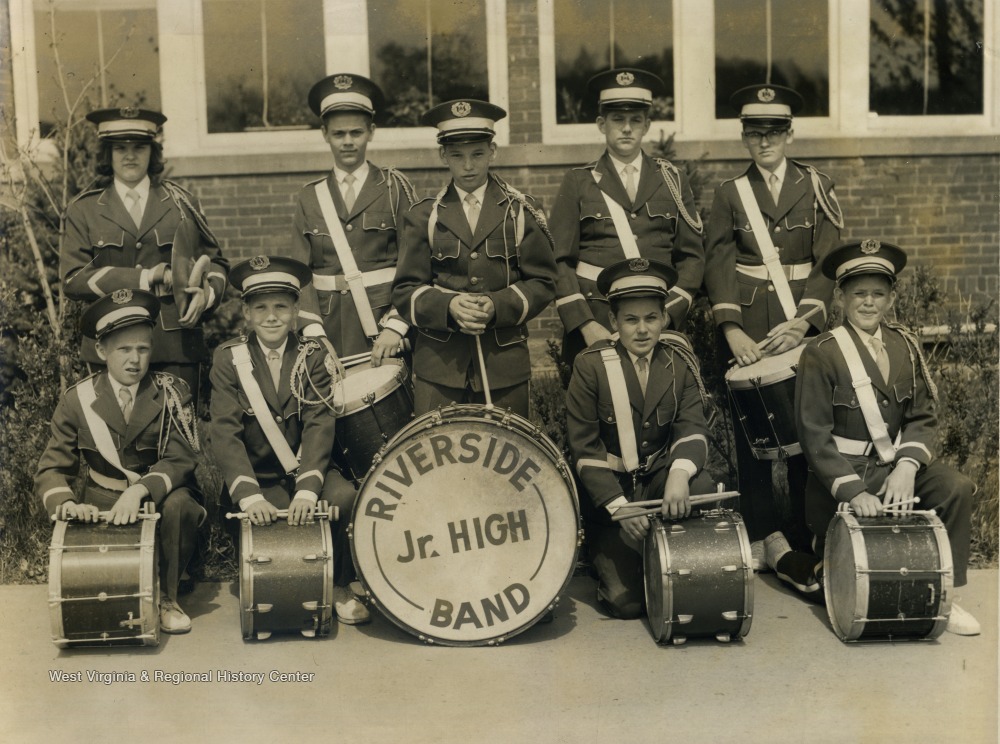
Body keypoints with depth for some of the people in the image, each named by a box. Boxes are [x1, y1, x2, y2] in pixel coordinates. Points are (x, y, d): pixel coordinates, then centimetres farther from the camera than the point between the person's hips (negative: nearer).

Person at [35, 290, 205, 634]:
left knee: (178, 504, -35)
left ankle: (166, 598, -10)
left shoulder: (172, 393, -5)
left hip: (160, 499, -1)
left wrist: (139, 491, -35)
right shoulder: (77, 400, -2)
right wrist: (65, 503, -27)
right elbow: (52, 469, -2)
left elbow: (180, 460, -15)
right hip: (103, 504, 1)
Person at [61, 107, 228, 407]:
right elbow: (73, 278, -3)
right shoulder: (84, 210, 8)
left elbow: (215, 261, 15)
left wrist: (205, 294, -9)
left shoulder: (181, 203, 13)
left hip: (177, 346, 1)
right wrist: (148, 278, -11)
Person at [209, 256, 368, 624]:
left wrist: (308, 489, -29)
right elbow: (225, 433, -12)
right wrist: (249, 495, -27)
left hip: (305, 469, 1)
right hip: (258, 478, -1)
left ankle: (338, 587, -5)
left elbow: (319, 424, -13)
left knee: (345, 496, -28)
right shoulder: (229, 357, -3)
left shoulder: (314, 356, -1)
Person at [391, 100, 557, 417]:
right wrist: (448, 306, -17)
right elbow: (405, 291, 3)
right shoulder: (423, 217, 6)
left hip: (504, 364, 0)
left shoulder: (520, 212, 6)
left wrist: (498, 306, -14)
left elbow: (542, 282, 3)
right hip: (438, 366, 0)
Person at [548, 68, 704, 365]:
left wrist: (667, 314, -6)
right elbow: (560, 261, 1)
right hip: (594, 322, -1)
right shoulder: (578, 182, 7)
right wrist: (584, 325, -10)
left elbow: (692, 256, 8)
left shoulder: (672, 180, 11)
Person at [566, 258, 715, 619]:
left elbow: (692, 426, -13)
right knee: (626, 601, -16)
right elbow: (584, 448, -10)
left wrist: (680, 473, -36)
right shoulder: (590, 365, -10)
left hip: (659, 478, 3)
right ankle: (606, 555, 20)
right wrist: (619, 507, -21)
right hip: (609, 491, -3)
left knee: (701, 486, -32)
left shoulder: (679, 361, -2)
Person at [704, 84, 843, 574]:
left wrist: (803, 322, -16)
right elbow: (719, 265, -2)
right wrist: (731, 330, -16)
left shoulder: (818, 189, 7)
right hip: (746, 333, 1)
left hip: (805, 328, 0)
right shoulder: (729, 194, 9)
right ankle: (761, 537, 12)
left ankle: (804, 544, 6)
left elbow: (828, 262, -1)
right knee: (751, 434, 2)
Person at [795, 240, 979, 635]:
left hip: (897, 463, 4)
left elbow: (924, 417, 3)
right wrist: (851, 491, -22)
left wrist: (907, 466, -16)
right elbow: (815, 434, -13)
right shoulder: (820, 354, -9)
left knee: (957, 488, -20)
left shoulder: (905, 345, 6)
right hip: (840, 470, -4)